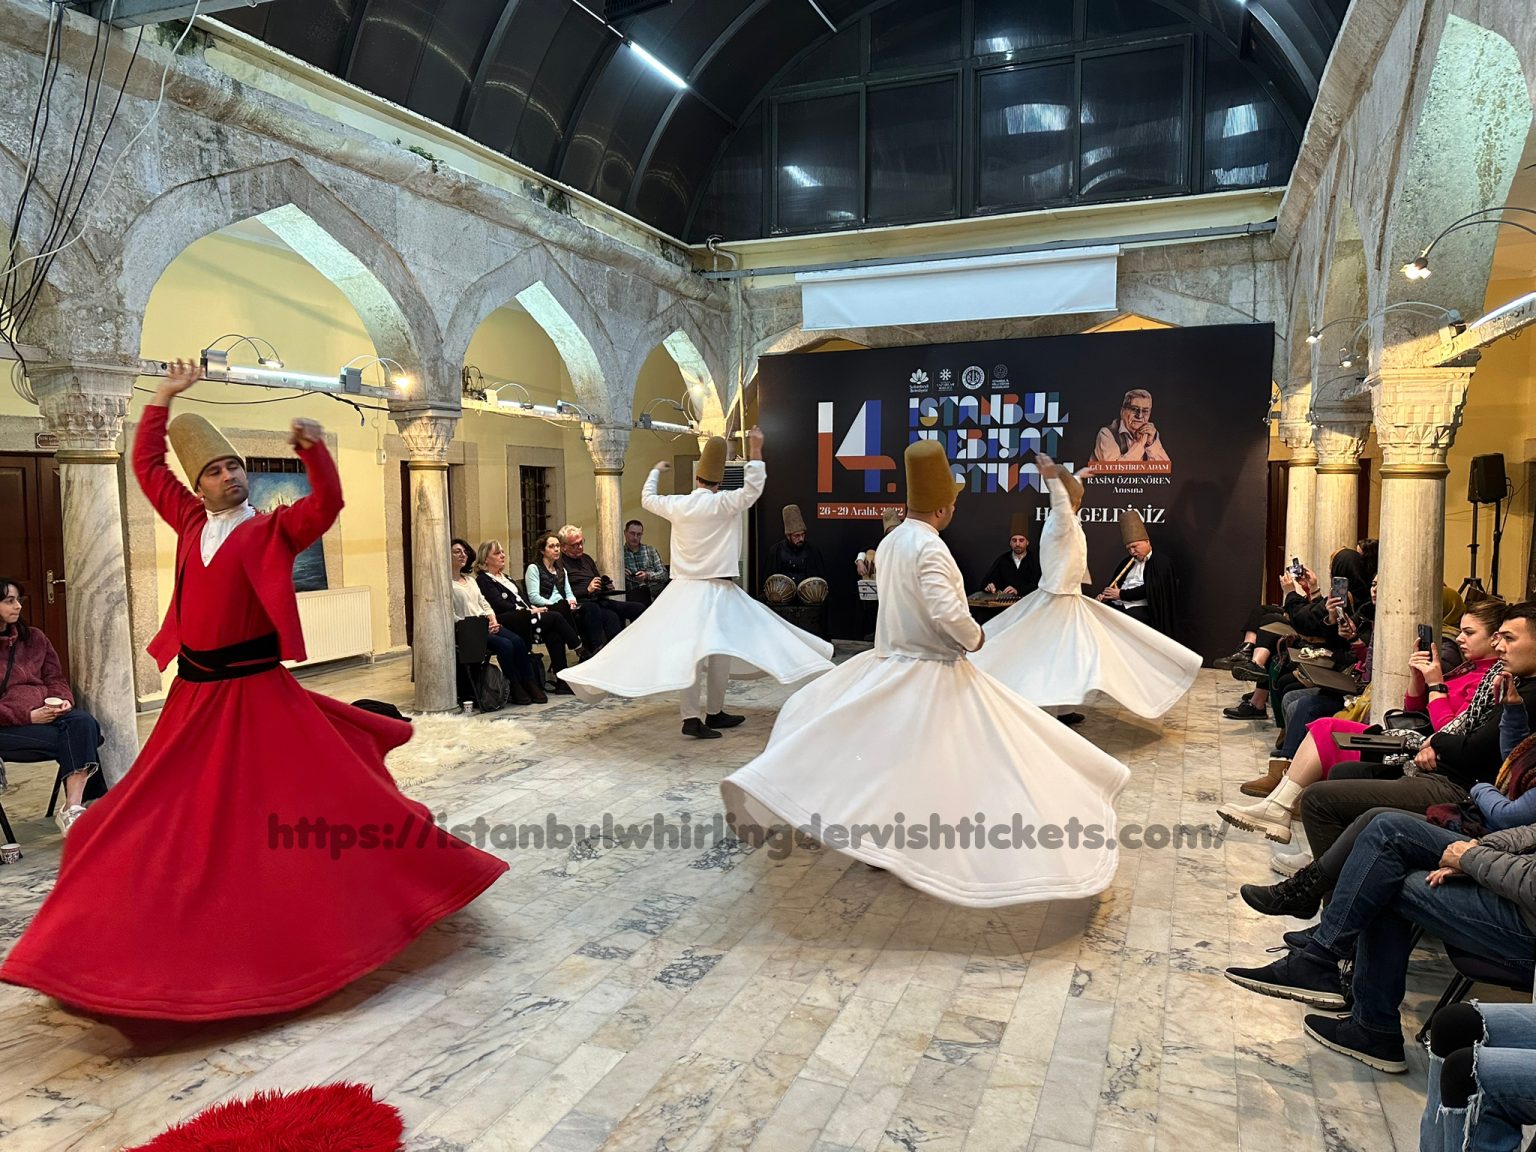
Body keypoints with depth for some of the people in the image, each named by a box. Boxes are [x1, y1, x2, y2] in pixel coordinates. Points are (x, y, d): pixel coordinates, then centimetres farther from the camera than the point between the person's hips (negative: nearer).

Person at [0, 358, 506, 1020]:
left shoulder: (274, 530, -3)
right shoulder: (192, 522, 11)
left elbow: (327, 505, -20)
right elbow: (147, 465, 20)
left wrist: (312, 450, -34)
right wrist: (165, 397, 18)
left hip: (256, 689, -5)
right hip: (195, 692, 6)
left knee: (327, 793, -7)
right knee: (173, 816, 15)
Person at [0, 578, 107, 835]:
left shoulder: (33, 637, 16)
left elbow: (55, 678, 18)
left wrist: (63, 700, -4)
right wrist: (28, 717, -16)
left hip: (45, 711, 4)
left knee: (83, 722, -29)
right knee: (73, 739, -27)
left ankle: (72, 809, -35)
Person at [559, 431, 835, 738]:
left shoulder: (677, 504, 4)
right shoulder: (722, 504, -10)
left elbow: (647, 498, 21)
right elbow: (752, 490, -9)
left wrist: (656, 471, 38)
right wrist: (755, 451, -6)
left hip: (683, 589, 4)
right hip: (717, 589, -4)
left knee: (688, 651, 2)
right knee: (718, 650, 6)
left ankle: (692, 717, 0)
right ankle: (714, 712, 14)